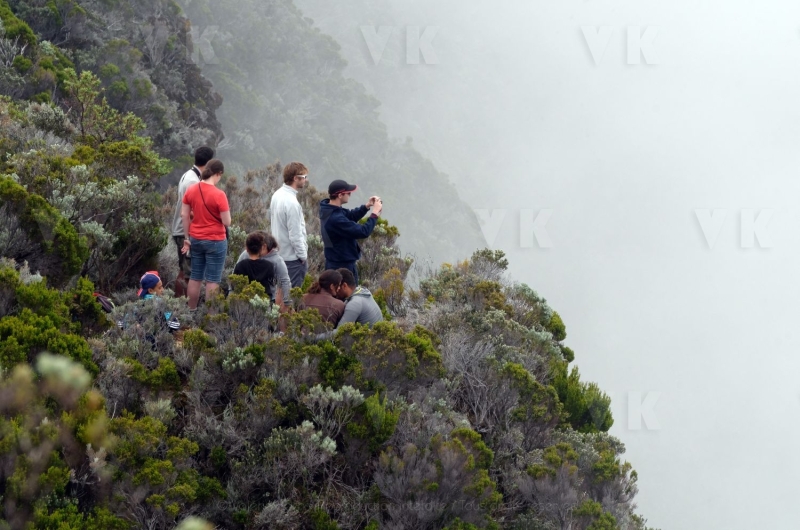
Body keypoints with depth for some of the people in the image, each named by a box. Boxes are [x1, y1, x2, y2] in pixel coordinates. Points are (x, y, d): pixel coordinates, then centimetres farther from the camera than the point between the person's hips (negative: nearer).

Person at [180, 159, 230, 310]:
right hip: (215, 241, -6)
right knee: (213, 280, 1)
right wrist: (226, 212, 6)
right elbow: (227, 222, -16)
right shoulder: (219, 195, -18)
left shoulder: (191, 190, -1)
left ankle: (191, 311, 20)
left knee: (195, 277, 14)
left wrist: (187, 238, 12)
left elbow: (184, 215, 4)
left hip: (196, 239, 6)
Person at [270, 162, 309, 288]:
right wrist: (303, 255, -9)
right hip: (292, 258, -9)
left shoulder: (277, 195, 5)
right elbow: (295, 235, -22)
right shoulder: (292, 203, -23)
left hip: (279, 253, 9)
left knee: (282, 292, 16)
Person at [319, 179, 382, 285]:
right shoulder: (336, 219, -32)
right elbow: (363, 232, -27)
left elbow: (351, 216, 13)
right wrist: (375, 213, -16)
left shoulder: (326, 208, -2)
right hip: (343, 266, -10)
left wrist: (367, 206, 0)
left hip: (333, 263, 10)